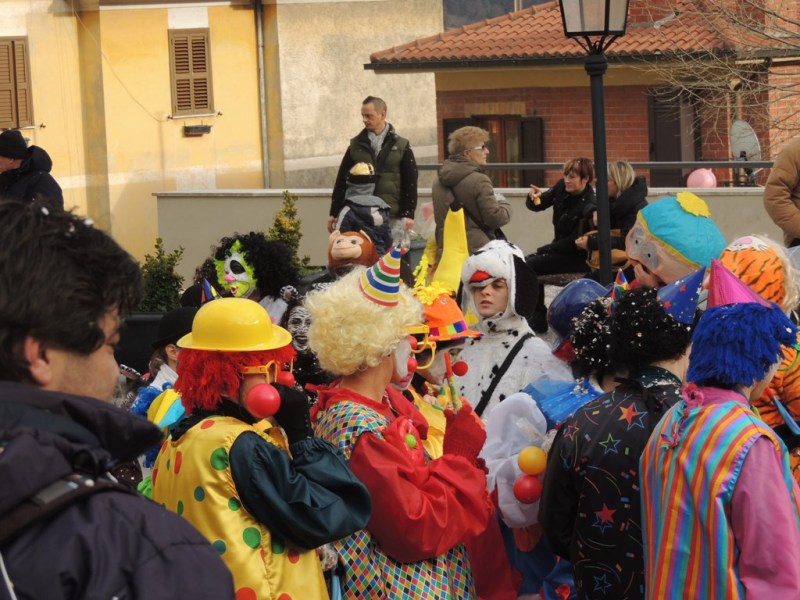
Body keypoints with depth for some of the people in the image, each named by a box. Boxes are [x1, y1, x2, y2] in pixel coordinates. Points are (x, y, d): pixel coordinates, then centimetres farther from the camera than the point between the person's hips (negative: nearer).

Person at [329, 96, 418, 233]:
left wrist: (408, 214, -5)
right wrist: (334, 213, 8)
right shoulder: (356, 145, 9)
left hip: (392, 218, -1)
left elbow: (410, 183, 2)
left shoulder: (401, 146, 4)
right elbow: (342, 180, 11)